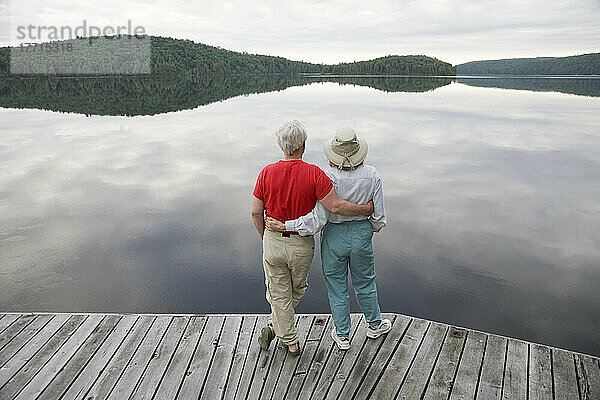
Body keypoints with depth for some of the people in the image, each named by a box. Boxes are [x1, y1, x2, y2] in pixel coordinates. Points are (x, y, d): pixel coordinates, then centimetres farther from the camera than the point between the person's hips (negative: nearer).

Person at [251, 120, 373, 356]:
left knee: (279, 293, 16)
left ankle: (290, 342, 26)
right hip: (302, 245, -1)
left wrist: (265, 237, 12)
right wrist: (365, 209, -5)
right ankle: (275, 326, 28)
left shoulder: (267, 173, -9)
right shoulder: (314, 174, -18)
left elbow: (256, 212, -4)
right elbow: (336, 206, -21)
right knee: (297, 288, 26)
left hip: (273, 242, 2)